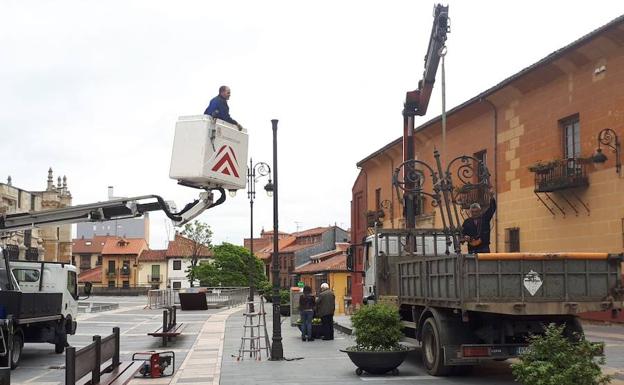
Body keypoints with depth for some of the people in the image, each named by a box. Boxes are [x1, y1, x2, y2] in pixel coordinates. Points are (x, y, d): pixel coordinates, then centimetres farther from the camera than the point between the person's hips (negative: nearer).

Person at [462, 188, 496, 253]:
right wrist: (465, 237, -12)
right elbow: (462, 233, 12)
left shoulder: (485, 217, 9)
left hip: (484, 248, 0)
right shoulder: (467, 222, 9)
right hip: (472, 249, 0)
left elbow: (492, 208, 0)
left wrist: (491, 197, -15)